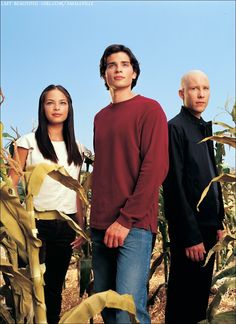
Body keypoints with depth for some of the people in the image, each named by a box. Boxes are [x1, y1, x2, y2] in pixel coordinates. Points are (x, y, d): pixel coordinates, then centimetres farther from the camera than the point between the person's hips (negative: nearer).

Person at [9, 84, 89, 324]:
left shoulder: (76, 148, 11)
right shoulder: (29, 142, -1)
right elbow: (11, 184, -5)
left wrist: (81, 227, 9)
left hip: (66, 225, 4)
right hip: (37, 222, -3)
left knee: (55, 286, 12)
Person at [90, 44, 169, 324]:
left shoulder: (149, 109, -2)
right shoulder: (100, 117, 16)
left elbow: (156, 168, -11)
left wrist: (126, 219, -14)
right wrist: (95, 217, 9)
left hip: (134, 225, -6)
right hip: (100, 225, 6)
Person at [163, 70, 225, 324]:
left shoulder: (205, 129, 13)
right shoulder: (175, 128, -12)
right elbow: (175, 187, -16)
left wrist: (218, 222, 11)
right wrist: (190, 236, -17)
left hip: (208, 225, 8)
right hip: (189, 228, -8)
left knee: (201, 291, 17)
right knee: (183, 296, 4)